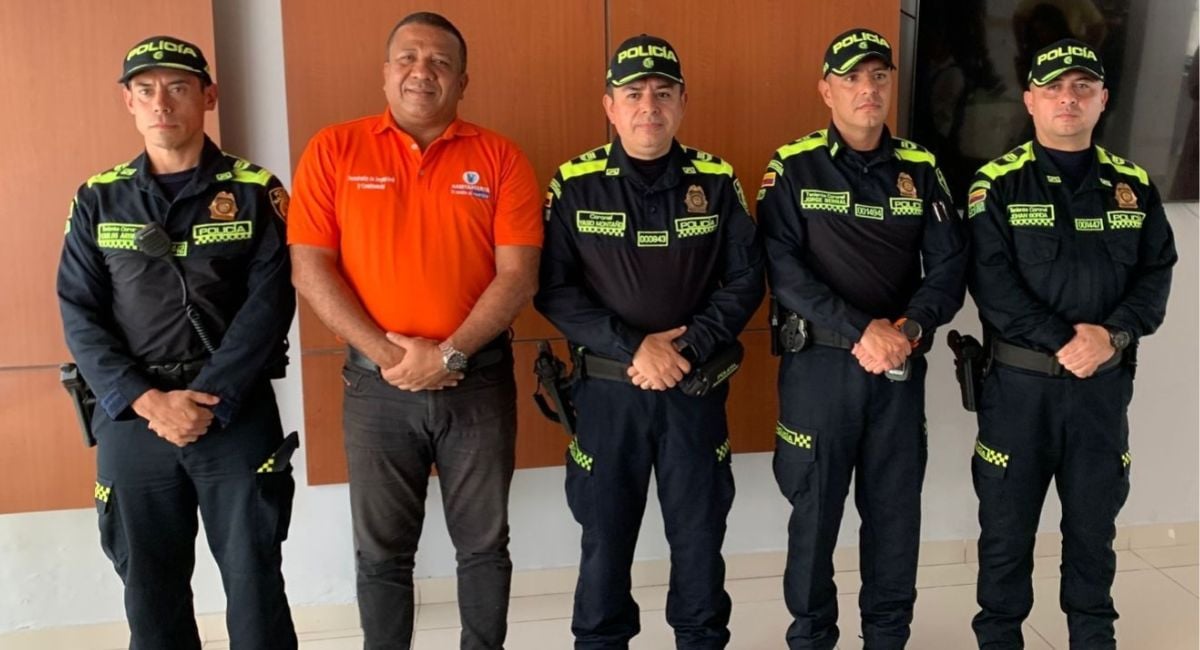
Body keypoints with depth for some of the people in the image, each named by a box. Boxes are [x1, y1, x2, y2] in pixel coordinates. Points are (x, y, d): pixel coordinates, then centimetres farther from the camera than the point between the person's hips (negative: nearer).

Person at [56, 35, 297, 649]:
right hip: (130, 417, 3)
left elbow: (269, 304, -7)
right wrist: (146, 401, -12)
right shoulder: (98, 200, 7)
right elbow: (79, 315, 2)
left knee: (254, 578, 4)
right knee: (149, 584, 13)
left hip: (238, 413, -2)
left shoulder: (254, 192, 1)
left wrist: (208, 401, -15)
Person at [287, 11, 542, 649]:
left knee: (484, 545, 13)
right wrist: (384, 351, -13)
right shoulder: (333, 151, 1)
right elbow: (309, 267, -4)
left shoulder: (500, 158, 0)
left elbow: (518, 274, -6)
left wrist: (449, 354, -15)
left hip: (480, 382, 0)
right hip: (377, 384, 0)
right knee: (381, 553, 13)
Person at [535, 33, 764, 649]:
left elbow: (746, 280, 0)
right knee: (605, 534, 12)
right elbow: (554, 290, -8)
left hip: (696, 389, 1)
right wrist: (634, 347, -18)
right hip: (606, 390, -1)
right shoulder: (575, 185, -4)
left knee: (699, 531, 13)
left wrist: (687, 349, -14)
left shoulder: (717, 181, 0)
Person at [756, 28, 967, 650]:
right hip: (818, 363, -3)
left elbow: (950, 264, 2)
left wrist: (910, 327, -16)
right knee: (815, 506, 7)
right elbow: (783, 268, -13)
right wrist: (860, 331, -20)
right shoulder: (792, 168, -4)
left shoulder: (921, 169, 7)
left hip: (902, 366, 3)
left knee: (896, 506, 11)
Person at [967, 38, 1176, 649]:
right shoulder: (997, 185, -3)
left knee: (1093, 522, 14)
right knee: (1007, 524, 7)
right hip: (1018, 382, -3)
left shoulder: (1135, 187, 8)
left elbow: (1156, 276, 2)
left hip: (1104, 384, 3)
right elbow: (992, 284, -13)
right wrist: (1063, 342, -20)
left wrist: (1113, 335, -16)